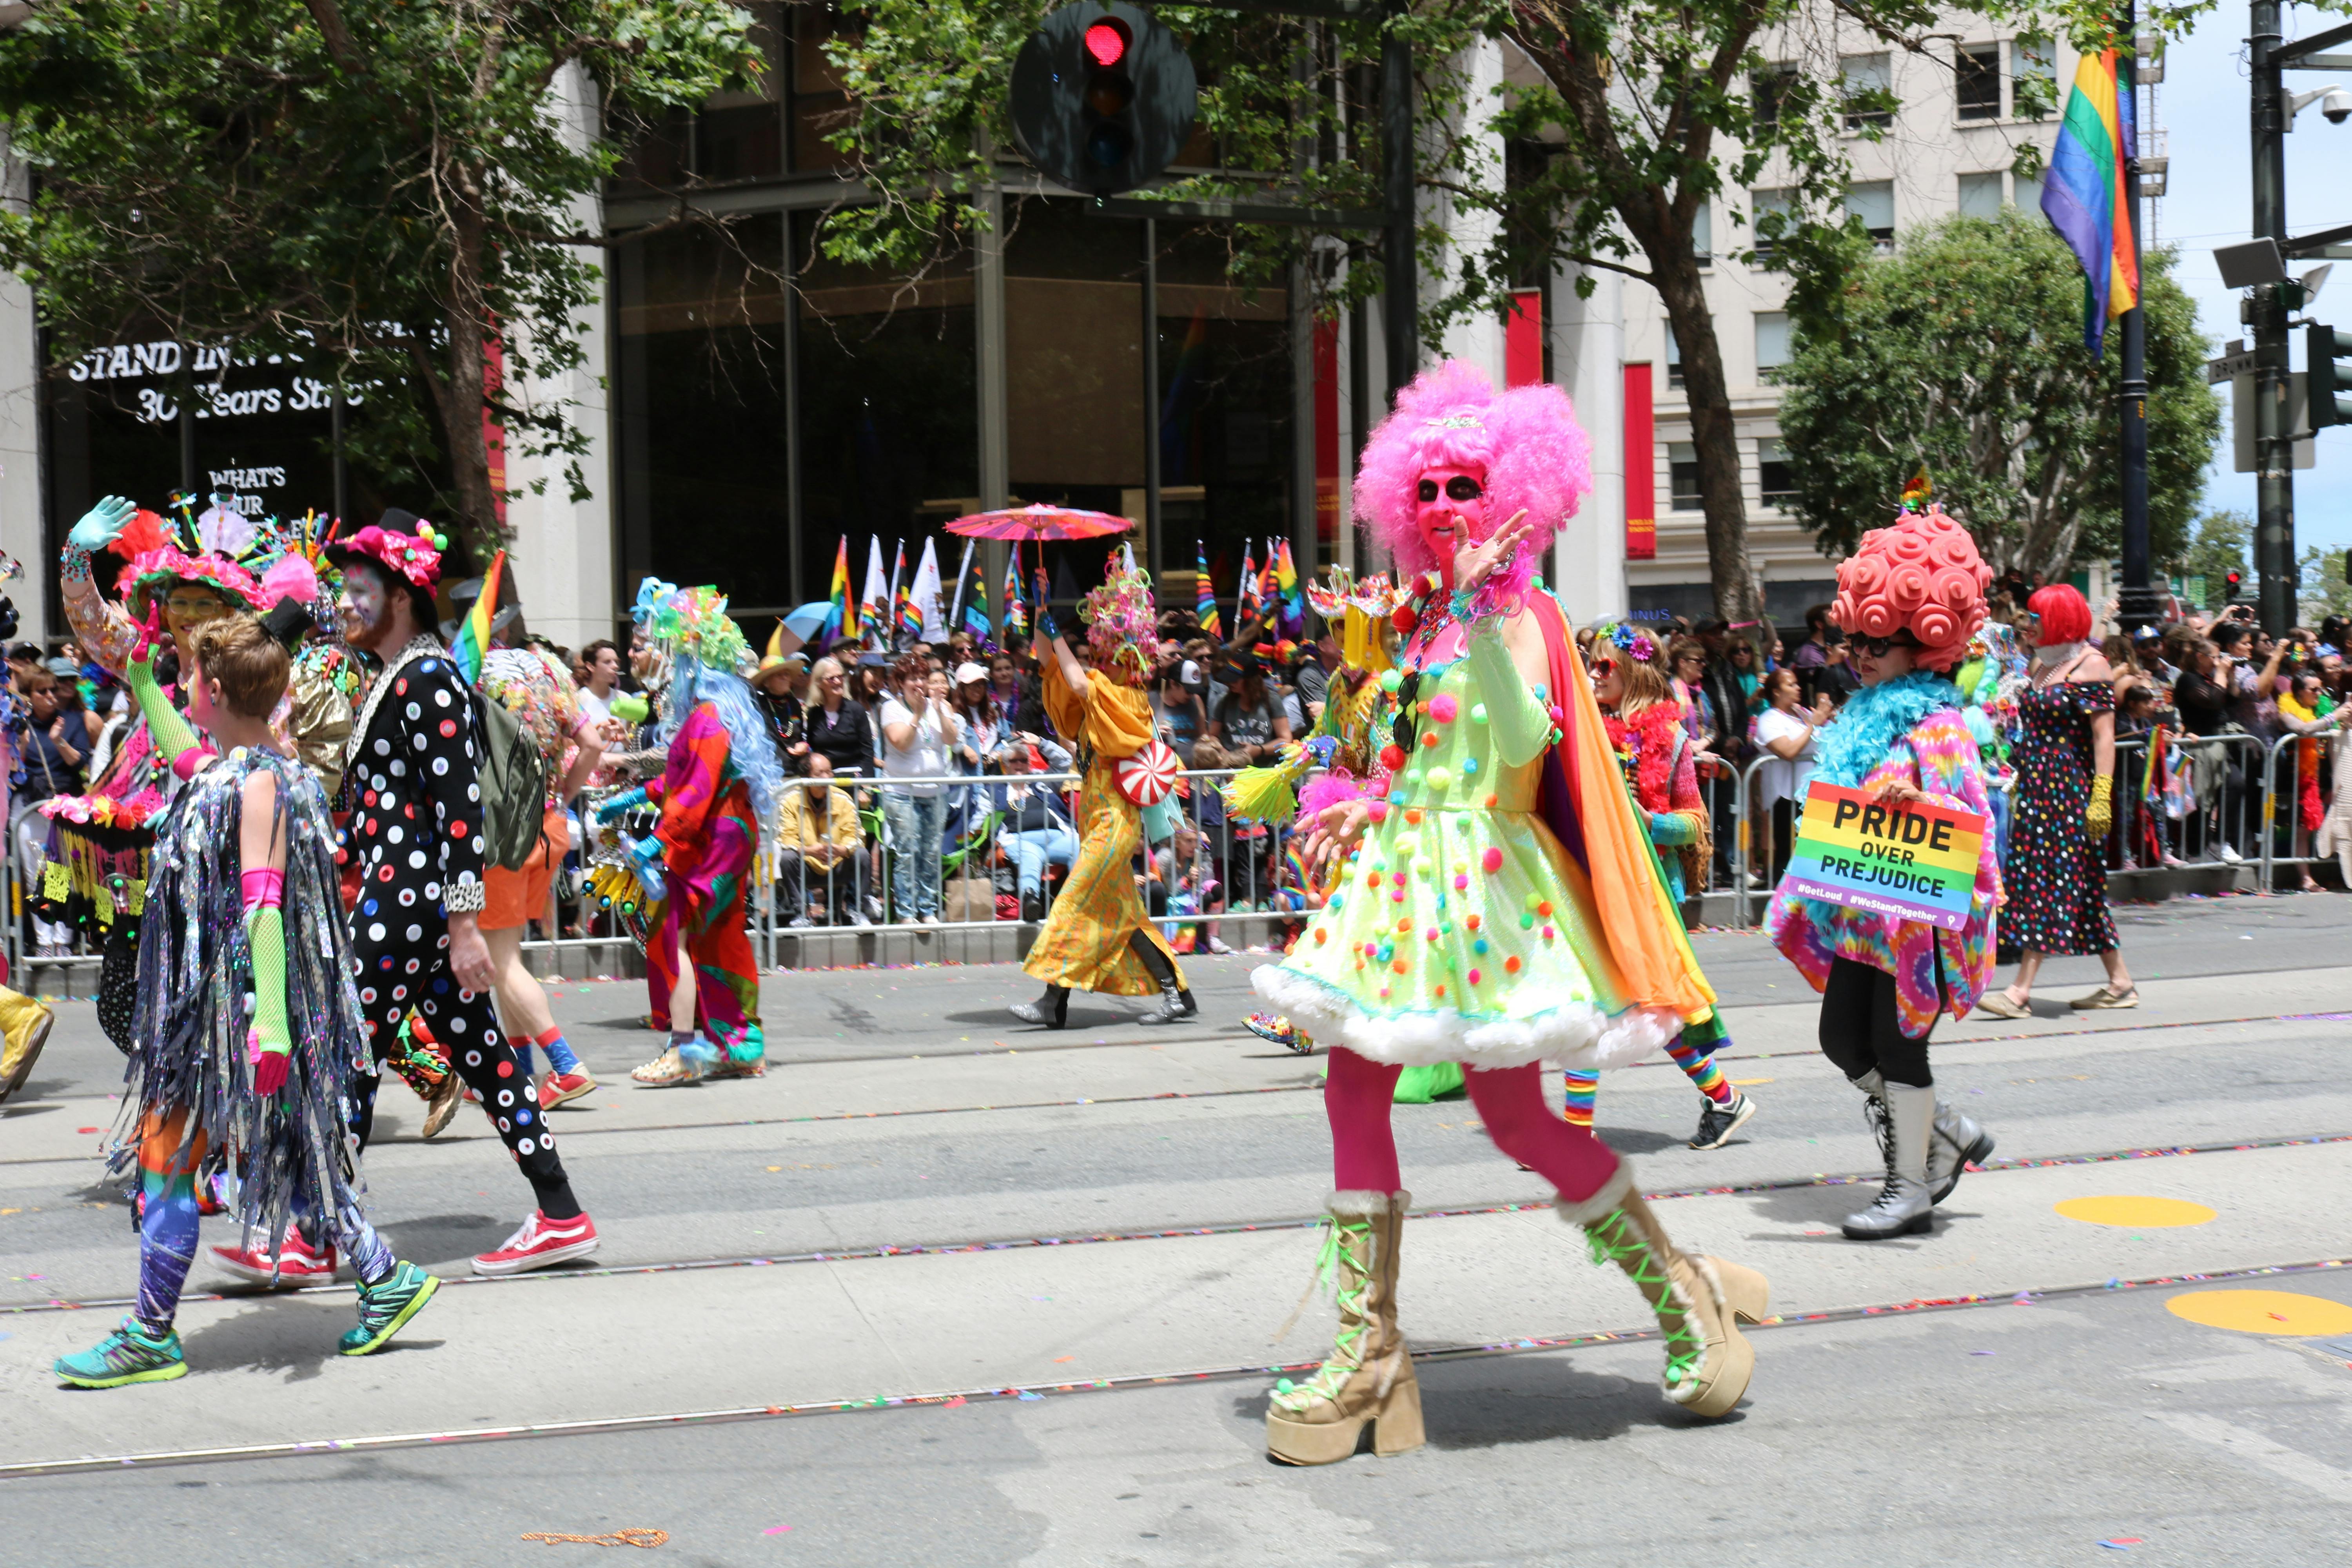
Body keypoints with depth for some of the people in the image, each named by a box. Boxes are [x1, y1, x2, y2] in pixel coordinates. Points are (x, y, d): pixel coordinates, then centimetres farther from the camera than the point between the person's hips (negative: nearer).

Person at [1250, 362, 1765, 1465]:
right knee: (1353, 1092, 2)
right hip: (1405, 867, 8)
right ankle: (1369, 1351, 9)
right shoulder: (1428, 612, 15)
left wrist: (1481, 607, -32)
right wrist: (1376, 809, 15)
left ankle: (1682, 1293, 14)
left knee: (1514, 1116, -7)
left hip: (1484, 876, -8)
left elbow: (1522, 743, -28)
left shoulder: (1518, 612, -10)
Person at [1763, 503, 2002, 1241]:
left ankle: (1911, 1187, 10)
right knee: (1842, 1038, 9)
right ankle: (1951, 1134, 26)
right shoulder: (1863, 715, 14)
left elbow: (1970, 817, -18)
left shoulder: (1936, 724, -12)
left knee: (1898, 1043, -3)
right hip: (1864, 912, 9)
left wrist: (1913, 802, -35)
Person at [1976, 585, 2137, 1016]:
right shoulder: (2042, 663, 17)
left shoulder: (2090, 664, -8)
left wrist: (2101, 797, -21)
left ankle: (2021, 992, -11)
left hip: (2072, 788, -8)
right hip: (2038, 786, 8)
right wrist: (2019, 782, 17)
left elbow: (2103, 736, -14)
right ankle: (2120, 983, 16)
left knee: (2047, 882, -9)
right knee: (2080, 886, 9)